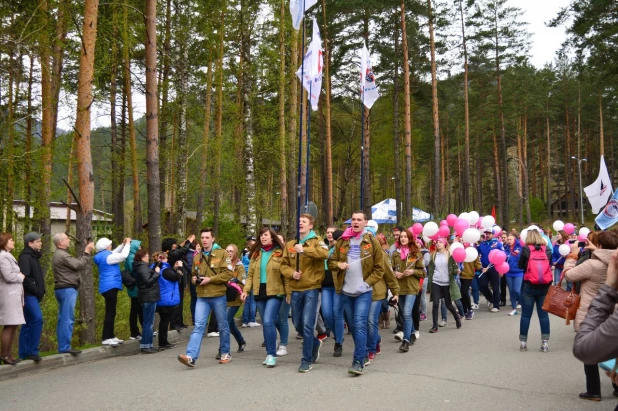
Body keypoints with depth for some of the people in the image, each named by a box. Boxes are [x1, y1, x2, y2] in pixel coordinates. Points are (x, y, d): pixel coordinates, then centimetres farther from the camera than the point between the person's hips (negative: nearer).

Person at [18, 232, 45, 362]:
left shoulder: (33, 256, 19)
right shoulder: (25, 257, -10)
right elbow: (25, 278, -20)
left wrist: (40, 291, 9)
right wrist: (37, 291, -15)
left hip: (33, 296, 10)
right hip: (29, 295, -10)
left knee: (29, 323, 11)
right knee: (37, 319, -18)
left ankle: (24, 353, 15)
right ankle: (32, 351, -14)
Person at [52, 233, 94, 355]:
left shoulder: (59, 254, 20)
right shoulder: (62, 255, -14)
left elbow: (76, 263, 15)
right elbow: (78, 265, -16)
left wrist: (86, 252, 12)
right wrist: (87, 252, -7)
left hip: (62, 289, 11)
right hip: (67, 289, -11)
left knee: (63, 319, 11)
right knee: (67, 319, -10)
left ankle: (62, 346, 14)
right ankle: (65, 347, -10)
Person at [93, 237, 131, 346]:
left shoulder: (103, 256, 13)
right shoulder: (107, 256, -16)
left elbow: (114, 253, 29)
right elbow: (123, 256, -19)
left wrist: (123, 245, 20)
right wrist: (127, 244, -5)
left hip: (108, 287, 11)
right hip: (110, 286, -11)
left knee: (111, 312, 14)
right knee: (110, 313, -9)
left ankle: (111, 336, 20)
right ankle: (106, 338, -9)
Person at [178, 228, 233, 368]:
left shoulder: (222, 253, -4)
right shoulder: (197, 257, 12)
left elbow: (228, 273, -12)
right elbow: (194, 273, 26)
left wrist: (210, 279, -17)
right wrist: (194, 278, 3)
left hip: (218, 296, -3)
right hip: (202, 297, 4)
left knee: (223, 326, 9)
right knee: (198, 326, -6)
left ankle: (226, 353, 24)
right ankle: (191, 356, -13)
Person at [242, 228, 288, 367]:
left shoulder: (280, 253, -3)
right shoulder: (255, 254, 12)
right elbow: (250, 274, 11)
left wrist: (288, 293, -9)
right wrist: (246, 290, -1)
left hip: (274, 293, -5)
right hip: (259, 293, 5)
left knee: (268, 322, -17)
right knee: (266, 324, 10)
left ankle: (272, 354, -8)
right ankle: (270, 353, 21)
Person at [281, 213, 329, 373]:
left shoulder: (316, 241, -3)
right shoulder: (290, 244, 10)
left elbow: (325, 253, -25)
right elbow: (284, 265, 10)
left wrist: (304, 249, -32)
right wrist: (291, 273, -11)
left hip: (312, 288, -5)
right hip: (295, 290, 5)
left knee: (307, 324, -10)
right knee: (297, 323, 14)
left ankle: (307, 360, 2)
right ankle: (315, 343, 41)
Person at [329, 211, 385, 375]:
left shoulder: (372, 242, -2)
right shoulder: (342, 242, 6)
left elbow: (379, 268, -1)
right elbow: (331, 262, 11)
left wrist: (368, 282, -12)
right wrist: (338, 264, -11)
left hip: (363, 292, -4)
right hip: (346, 291, 4)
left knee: (360, 325, -12)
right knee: (352, 325, 13)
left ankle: (358, 361, -11)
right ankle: (363, 353, 30)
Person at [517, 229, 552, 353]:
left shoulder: (526, 249, -5)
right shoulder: (547, 249, 2)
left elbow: (520, 266, 4)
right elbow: (549, 264, 15)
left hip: (529, 286, -2)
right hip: (545, 286, 2)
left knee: (526, 314, 5)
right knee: (543, 314, 8)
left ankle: (523, 342, 11)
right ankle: (545, 342, 9)